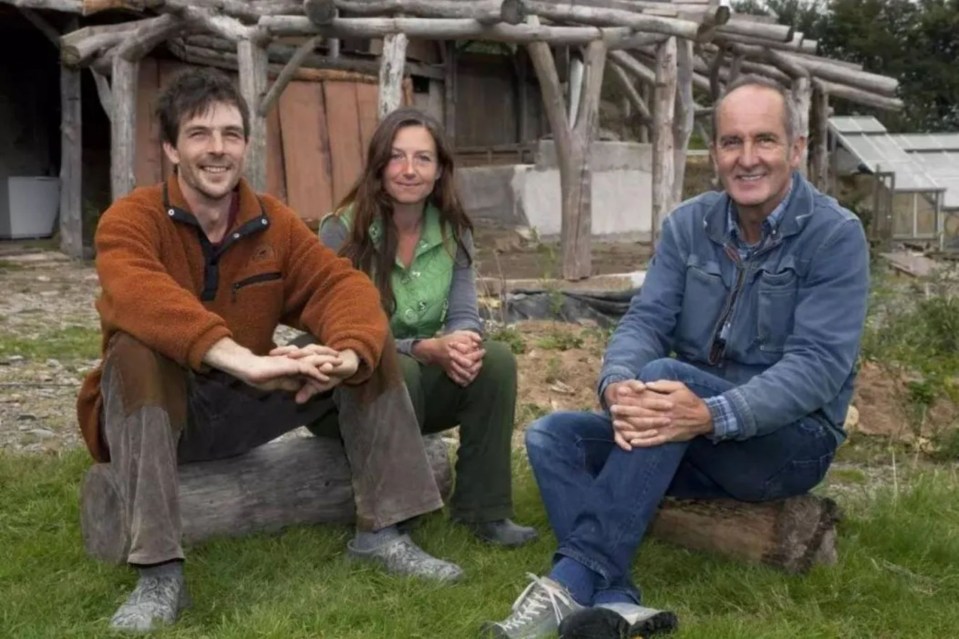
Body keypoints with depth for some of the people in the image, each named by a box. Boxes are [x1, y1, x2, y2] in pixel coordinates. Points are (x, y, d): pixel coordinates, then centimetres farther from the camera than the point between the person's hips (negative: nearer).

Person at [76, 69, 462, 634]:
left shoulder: (274, 222, 0)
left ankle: (381, 532, -8)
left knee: (371, 341, -10)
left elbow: (341, 283, -14)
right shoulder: (133, 219, -14)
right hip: (156, 415, -4)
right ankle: (159, 572, -34)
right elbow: (139, 296, -36)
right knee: (136, 350, -36)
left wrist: (346, 354, -38)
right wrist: (243, 360, -51)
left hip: (248, 407, 4)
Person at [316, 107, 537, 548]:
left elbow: (464, 315, -5)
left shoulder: (453, 230, 0)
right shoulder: (342, 231, -16)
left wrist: (465, 344, -31)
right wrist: (427, 348, -33)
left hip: (422, 381, 5)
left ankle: (483, 510, -13)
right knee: (397, 370, -36)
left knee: (495, 359, -21)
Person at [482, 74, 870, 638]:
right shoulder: (688, 225, 3)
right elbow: (645, 321, -6)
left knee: (662, 375, -33)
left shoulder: (835, 235, -12)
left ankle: (576, 580, -33)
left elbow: (819, 365, -21)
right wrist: (617, 385, -31)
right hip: (695, 441, 6)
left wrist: (712, 416, -38)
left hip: (793, 440, -5)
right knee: (551, 437, -14)